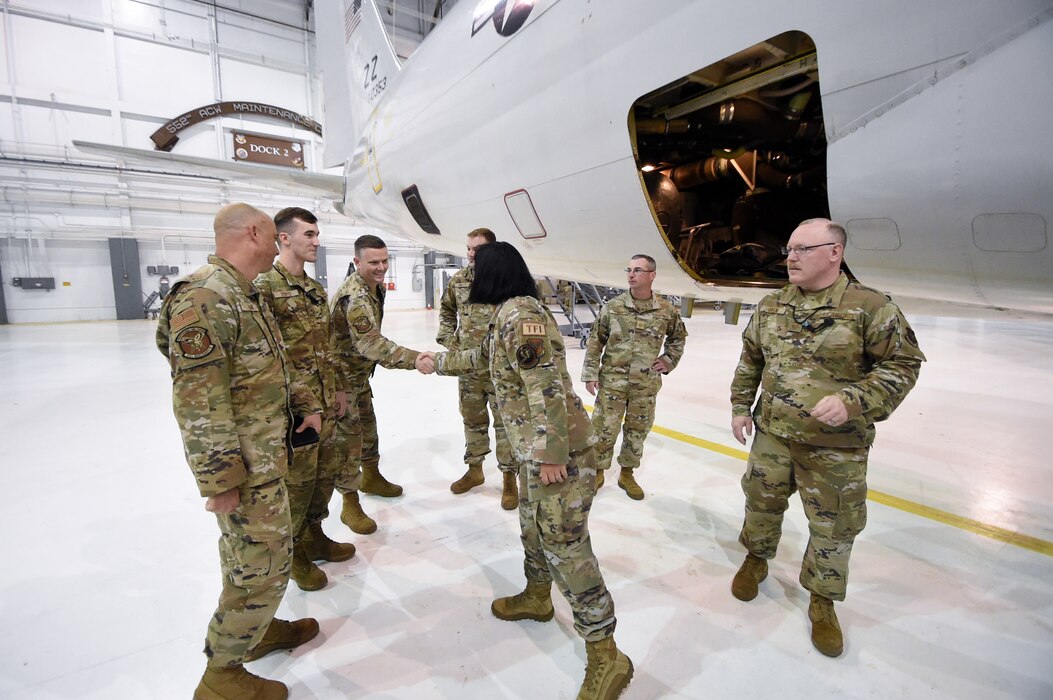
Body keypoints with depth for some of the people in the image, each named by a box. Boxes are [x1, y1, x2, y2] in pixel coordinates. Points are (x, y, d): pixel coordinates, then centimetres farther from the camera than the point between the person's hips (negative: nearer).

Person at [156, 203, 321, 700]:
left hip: (266, 453, 10)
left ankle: (256, 629, 44)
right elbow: (198, 401, -24)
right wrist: (221, 478, -21)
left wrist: (305, 404, 14)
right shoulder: (204, 298, -22)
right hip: (246, 467, -10)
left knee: (254, 553, 24)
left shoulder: (245, 294, 11)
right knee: (261, 568, 2)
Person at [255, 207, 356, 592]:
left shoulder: (317, 289, 13)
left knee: (325, 471, 17)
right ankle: (290, 552, 27)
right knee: (296, 479, 6)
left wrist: (337, 389, 17)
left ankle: (313, 536, 38)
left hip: (325, 403, 8)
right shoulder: (265, 285, -13)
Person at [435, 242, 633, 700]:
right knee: (534, 526, 25)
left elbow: (546, 385, -25)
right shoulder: (507, 314, 13)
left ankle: (605, 656, 12)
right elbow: (481, 356, 30)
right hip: (535, 448, 10)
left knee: (564, 545, -4)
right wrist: (437, 362, 41)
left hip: (557, 451, -10)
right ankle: (536, 597, 48)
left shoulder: (519, 312, -19)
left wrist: (551, 453, -23)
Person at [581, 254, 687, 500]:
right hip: (612, 381, -1)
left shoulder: (666, 310, -2)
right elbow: (595, 341, -1)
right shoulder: (613, 306, -6)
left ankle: (627, 474, 33)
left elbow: (678, 337, 17)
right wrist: (590, 373, -4)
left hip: (646, 384, 2)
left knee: (637, 431, 14)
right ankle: (597, 472, 25)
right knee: (604, 428, 4)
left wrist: (669, 360, 5)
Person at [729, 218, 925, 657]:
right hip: (772, 433, 4)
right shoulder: (770, 306, 3)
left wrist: (853, 402, -23)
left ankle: (822, 601, 35)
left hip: (836, 446, -3)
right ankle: (756, 559, 47)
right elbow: (750, 360, 12)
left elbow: (902, 364, -10)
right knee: (762, 501, 19)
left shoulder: (870, 307, -12)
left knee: (833, 526, 11)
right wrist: (740, 407, 11)